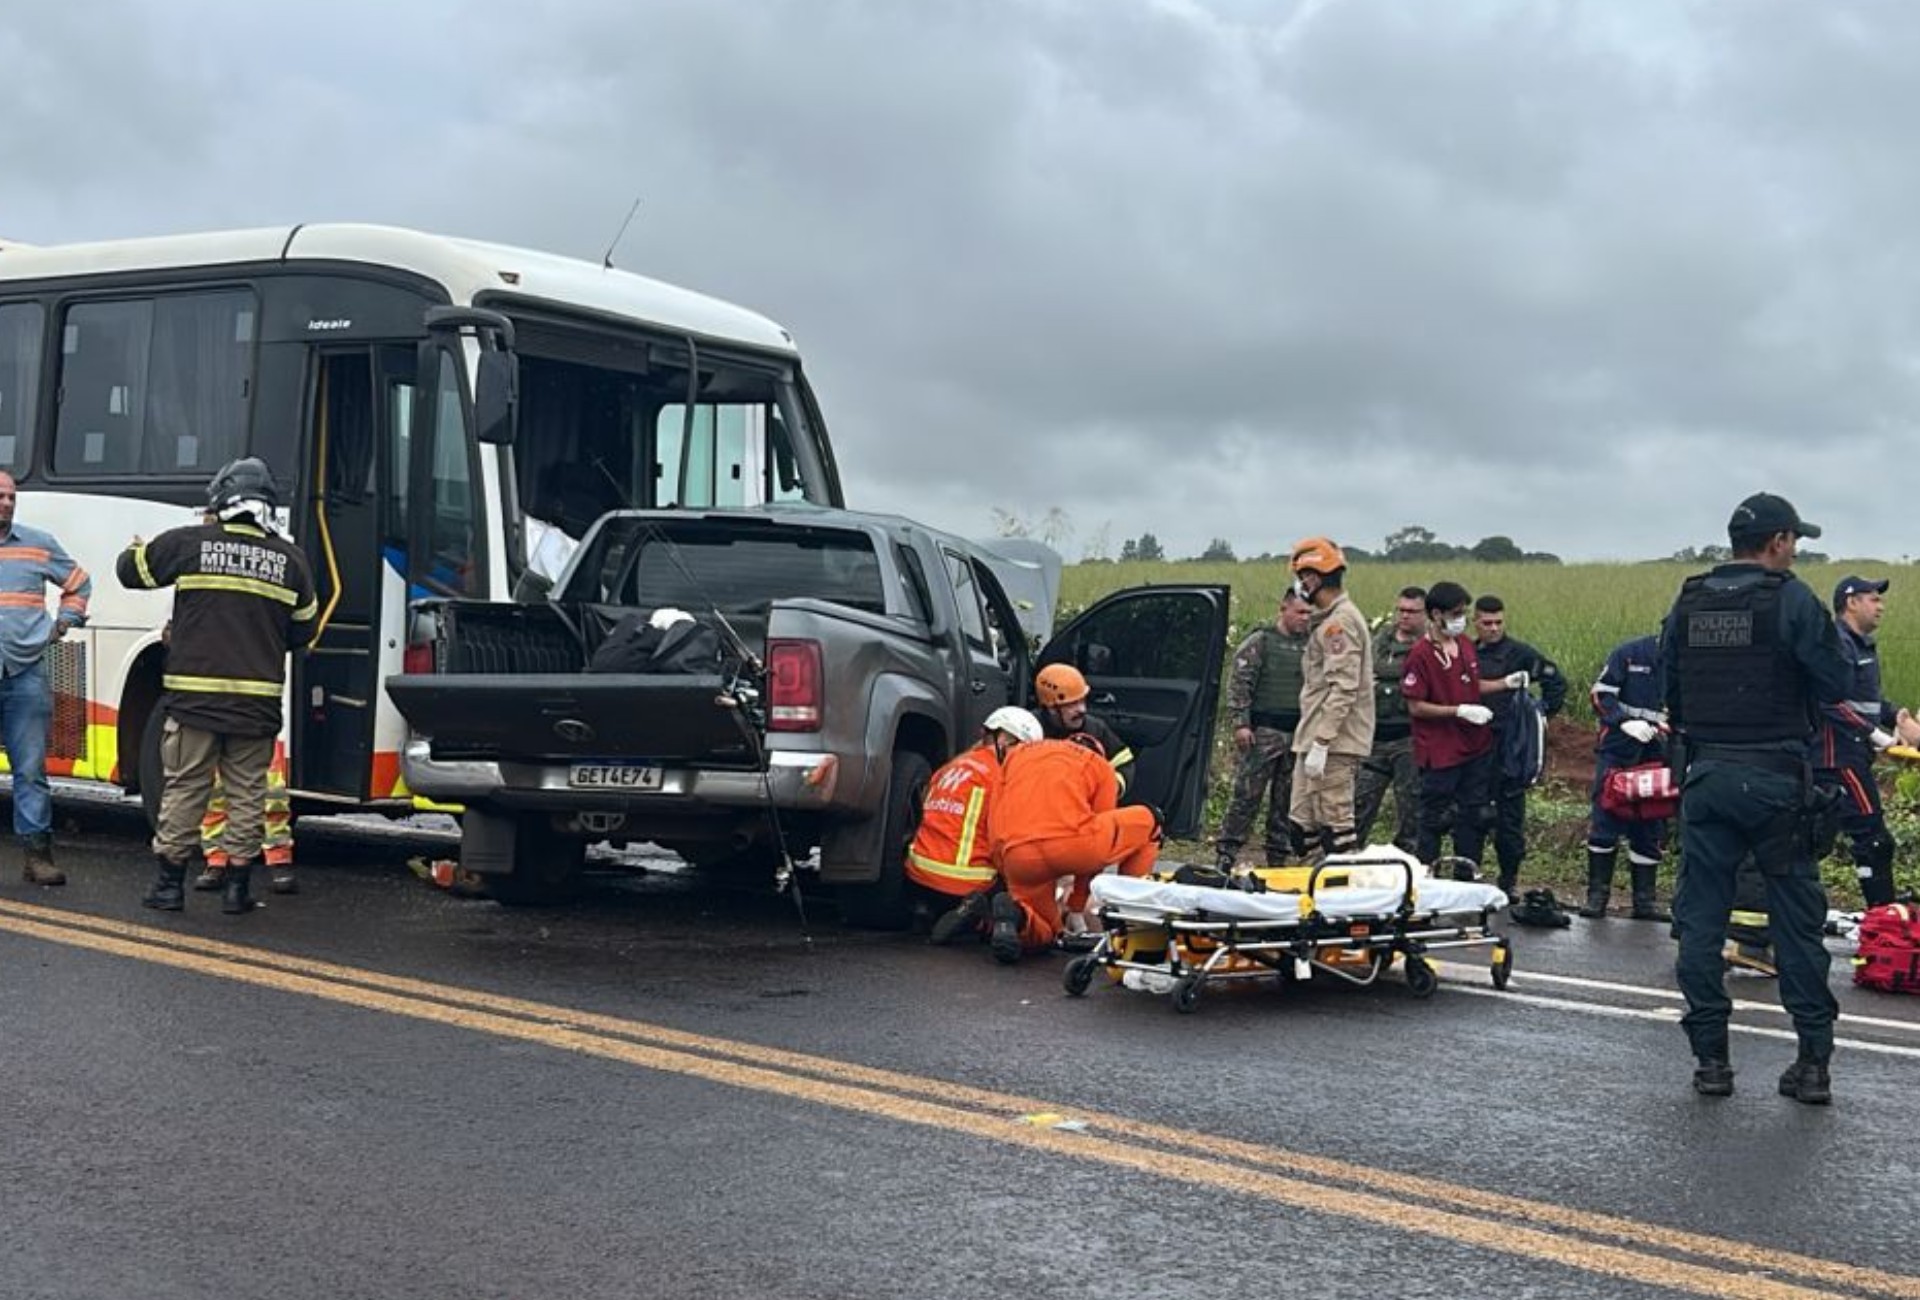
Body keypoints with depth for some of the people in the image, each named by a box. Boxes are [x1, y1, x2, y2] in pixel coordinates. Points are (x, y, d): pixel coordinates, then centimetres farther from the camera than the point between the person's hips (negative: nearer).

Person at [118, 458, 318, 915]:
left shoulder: (186, 543, -2)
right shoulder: (289, 559, 4)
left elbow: (131, 571, 13)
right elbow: (304, 629, 12)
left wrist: (134, 549, 35)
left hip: (193, 696, -1)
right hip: (257, 701, 1)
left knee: (183, 788, 8)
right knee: (246, 792, 9)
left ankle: (169, 882, 13)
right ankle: (237, 885, 11)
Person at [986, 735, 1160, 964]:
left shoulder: (1016, 754, 32)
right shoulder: (1101, 766, 24)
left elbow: (994, 822, 26)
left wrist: (1010, 882, 33)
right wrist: (1076, 906, 32)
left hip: (1016, 856, 3)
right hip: (1070, 843, -3)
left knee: (1044, 933, 27)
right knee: (1148, 819, 22)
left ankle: (1015, 912, -8)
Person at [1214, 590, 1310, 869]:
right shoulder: (1260, 642, -1)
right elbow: (1239, 684, -4)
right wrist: (1240, 723, -12)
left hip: (1299, 734, 5)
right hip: (1265, 731, -4)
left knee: (1287, 799, 8)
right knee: (1247, 793, -5)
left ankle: (1278, 856, 15)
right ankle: (1226, 851, 0)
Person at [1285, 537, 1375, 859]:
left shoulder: (1340, 621, -14)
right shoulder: (1327, 619, 19)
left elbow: (1343, 689, -21)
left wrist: (1321, 743, -24)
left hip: (1335, 744, -10)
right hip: (1316, 739, 10)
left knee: (1335, 826, -6)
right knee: (1303, 823, 12)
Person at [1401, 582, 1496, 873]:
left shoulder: (1464, 643, 8)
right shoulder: (1421, 655, -15)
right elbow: (1415, 707, -16)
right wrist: (1460, 711, -19)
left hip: (1476, 749, 7)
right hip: (1440, 754, -7)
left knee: (1474, 817, 13)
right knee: (1434, 821, 2)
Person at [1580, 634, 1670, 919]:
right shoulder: (1628, 653, -5)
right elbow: (1601, 694, -5)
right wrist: (1626, 722, -19)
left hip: (1656, 758, 2)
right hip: (1616, 750, -2)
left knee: (1650, 830, 6)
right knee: (1605, 822, -2)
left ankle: (1644, 899, 12)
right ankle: (1597, 894, 5)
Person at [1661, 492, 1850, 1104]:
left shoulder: (1687, 604, 7)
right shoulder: (1792, 600, -8)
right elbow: (1837, 685, -7)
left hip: (1705, 777, 4)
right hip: (1774, 778, -4)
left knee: (1701, 917, 7)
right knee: (1797, 920, 5)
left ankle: (1710, 1058, 8)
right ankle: (1813, 1062, 6)